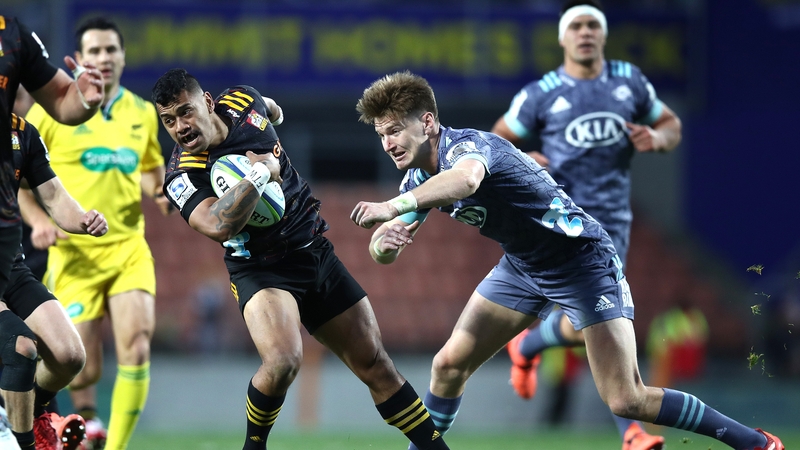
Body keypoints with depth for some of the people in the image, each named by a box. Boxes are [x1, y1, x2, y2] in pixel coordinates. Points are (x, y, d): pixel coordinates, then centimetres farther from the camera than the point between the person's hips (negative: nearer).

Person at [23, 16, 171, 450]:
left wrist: (159, 193, 3)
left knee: (136, 351, -16)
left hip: (129, 248, 3)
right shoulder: (52, 110, -1)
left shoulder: (142, 113, 10)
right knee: (83, 369, -3)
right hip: (75, 252, -3)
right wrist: (38, 218, -13)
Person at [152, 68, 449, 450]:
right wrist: (261, 172, -33)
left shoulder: (241, 103, -4)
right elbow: (217, 226, -37)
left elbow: (272, 110, 22)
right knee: (283, 360, -31)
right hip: (261, 271, -5)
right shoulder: (183, 175, -20)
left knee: (374, 363, 7)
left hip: (316, 254, 5)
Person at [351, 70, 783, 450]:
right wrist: (385, 241, -25)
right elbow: (383, 250, 0)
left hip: (582, 259, -8)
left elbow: (466, 179, -53)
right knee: (449, 364, 0)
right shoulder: (418, 177, 0)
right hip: (522, 267, 9)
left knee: (626, 401, -14)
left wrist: (394, 207, -65)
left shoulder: (466, 144, -28)